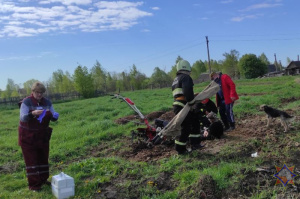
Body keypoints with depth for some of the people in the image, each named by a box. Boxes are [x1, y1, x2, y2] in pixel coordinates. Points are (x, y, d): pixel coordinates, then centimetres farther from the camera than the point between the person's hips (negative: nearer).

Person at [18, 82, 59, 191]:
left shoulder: (47, 102, 0)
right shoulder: (26, 102, -13)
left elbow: (54, 117, -1)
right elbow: (22, 118, -22)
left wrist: (55, 115, -25)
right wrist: (33, 113, -41)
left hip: (42, 135, 5)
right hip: (28, 136, -4)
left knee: (43, 157, 10)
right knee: (31, 160, -2)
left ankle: (43, 179, 25)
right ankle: (33, 184, 5)